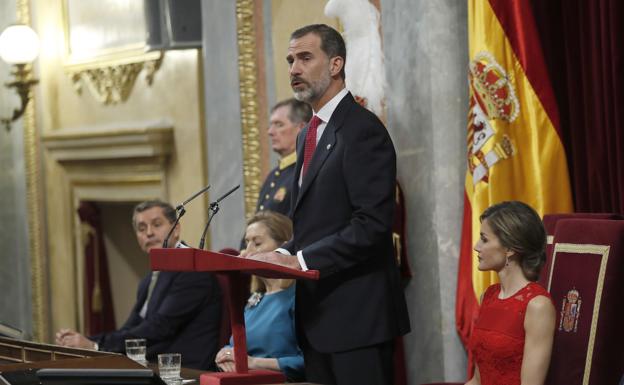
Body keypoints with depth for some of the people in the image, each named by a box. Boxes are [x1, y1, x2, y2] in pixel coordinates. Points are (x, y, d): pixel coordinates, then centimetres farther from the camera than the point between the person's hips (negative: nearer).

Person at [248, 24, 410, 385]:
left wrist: (302, 260, -19)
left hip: (356, 313, -9)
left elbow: (372, 224, -20)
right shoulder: (309, 135, 18)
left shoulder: (363, 129, -11)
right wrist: (285, 255, 4)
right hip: (317, 314, 9)